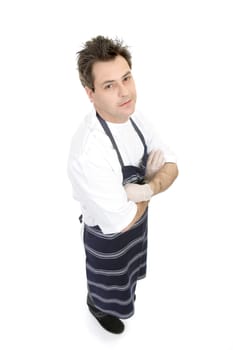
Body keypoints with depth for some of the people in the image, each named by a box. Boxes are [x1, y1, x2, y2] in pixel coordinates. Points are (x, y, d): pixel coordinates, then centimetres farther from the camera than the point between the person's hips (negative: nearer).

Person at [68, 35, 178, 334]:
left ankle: (123, 288, 68)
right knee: (109, 288, 26)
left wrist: (147, 188, -29)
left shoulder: (134, 117, -15)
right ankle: (98, 305, 60)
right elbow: (119, 222, -33)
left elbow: (171, 166, -8)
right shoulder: (89, 152, -40)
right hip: (108, 235, -6)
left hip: (138, 220, 6)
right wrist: (150, 176, -19)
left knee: (127, 272, 36)